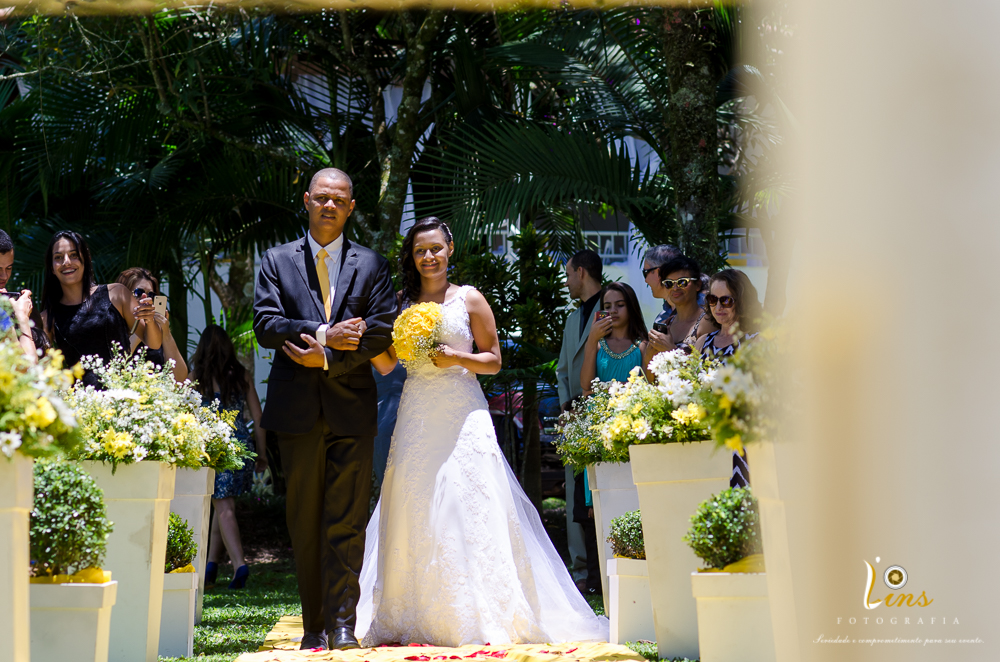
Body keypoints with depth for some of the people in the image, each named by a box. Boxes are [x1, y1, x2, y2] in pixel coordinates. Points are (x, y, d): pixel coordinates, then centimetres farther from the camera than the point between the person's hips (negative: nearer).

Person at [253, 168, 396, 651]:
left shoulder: (371, 264, 10)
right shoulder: (277, 261, 10)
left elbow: (384, 330, -1)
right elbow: (266, 324, -2)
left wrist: (327, 357, -11)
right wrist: (325, 335, -15)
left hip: (351, 409, -1)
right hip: (297, 408, 1)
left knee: (347, 522, -6)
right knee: (305, 523, 5)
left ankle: (343, 624, -6)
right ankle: (314, 625, 11)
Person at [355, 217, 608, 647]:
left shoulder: (469, 299, 5)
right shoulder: (402, 303, 12)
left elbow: (494, 360, 5)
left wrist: (458, 358, -11)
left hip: (462, 414, -2)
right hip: (415, 416, 3)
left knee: (467, 507, -7)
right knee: (415, 512, -1)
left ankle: (481, 616, -1)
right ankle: (416, 617, 5)